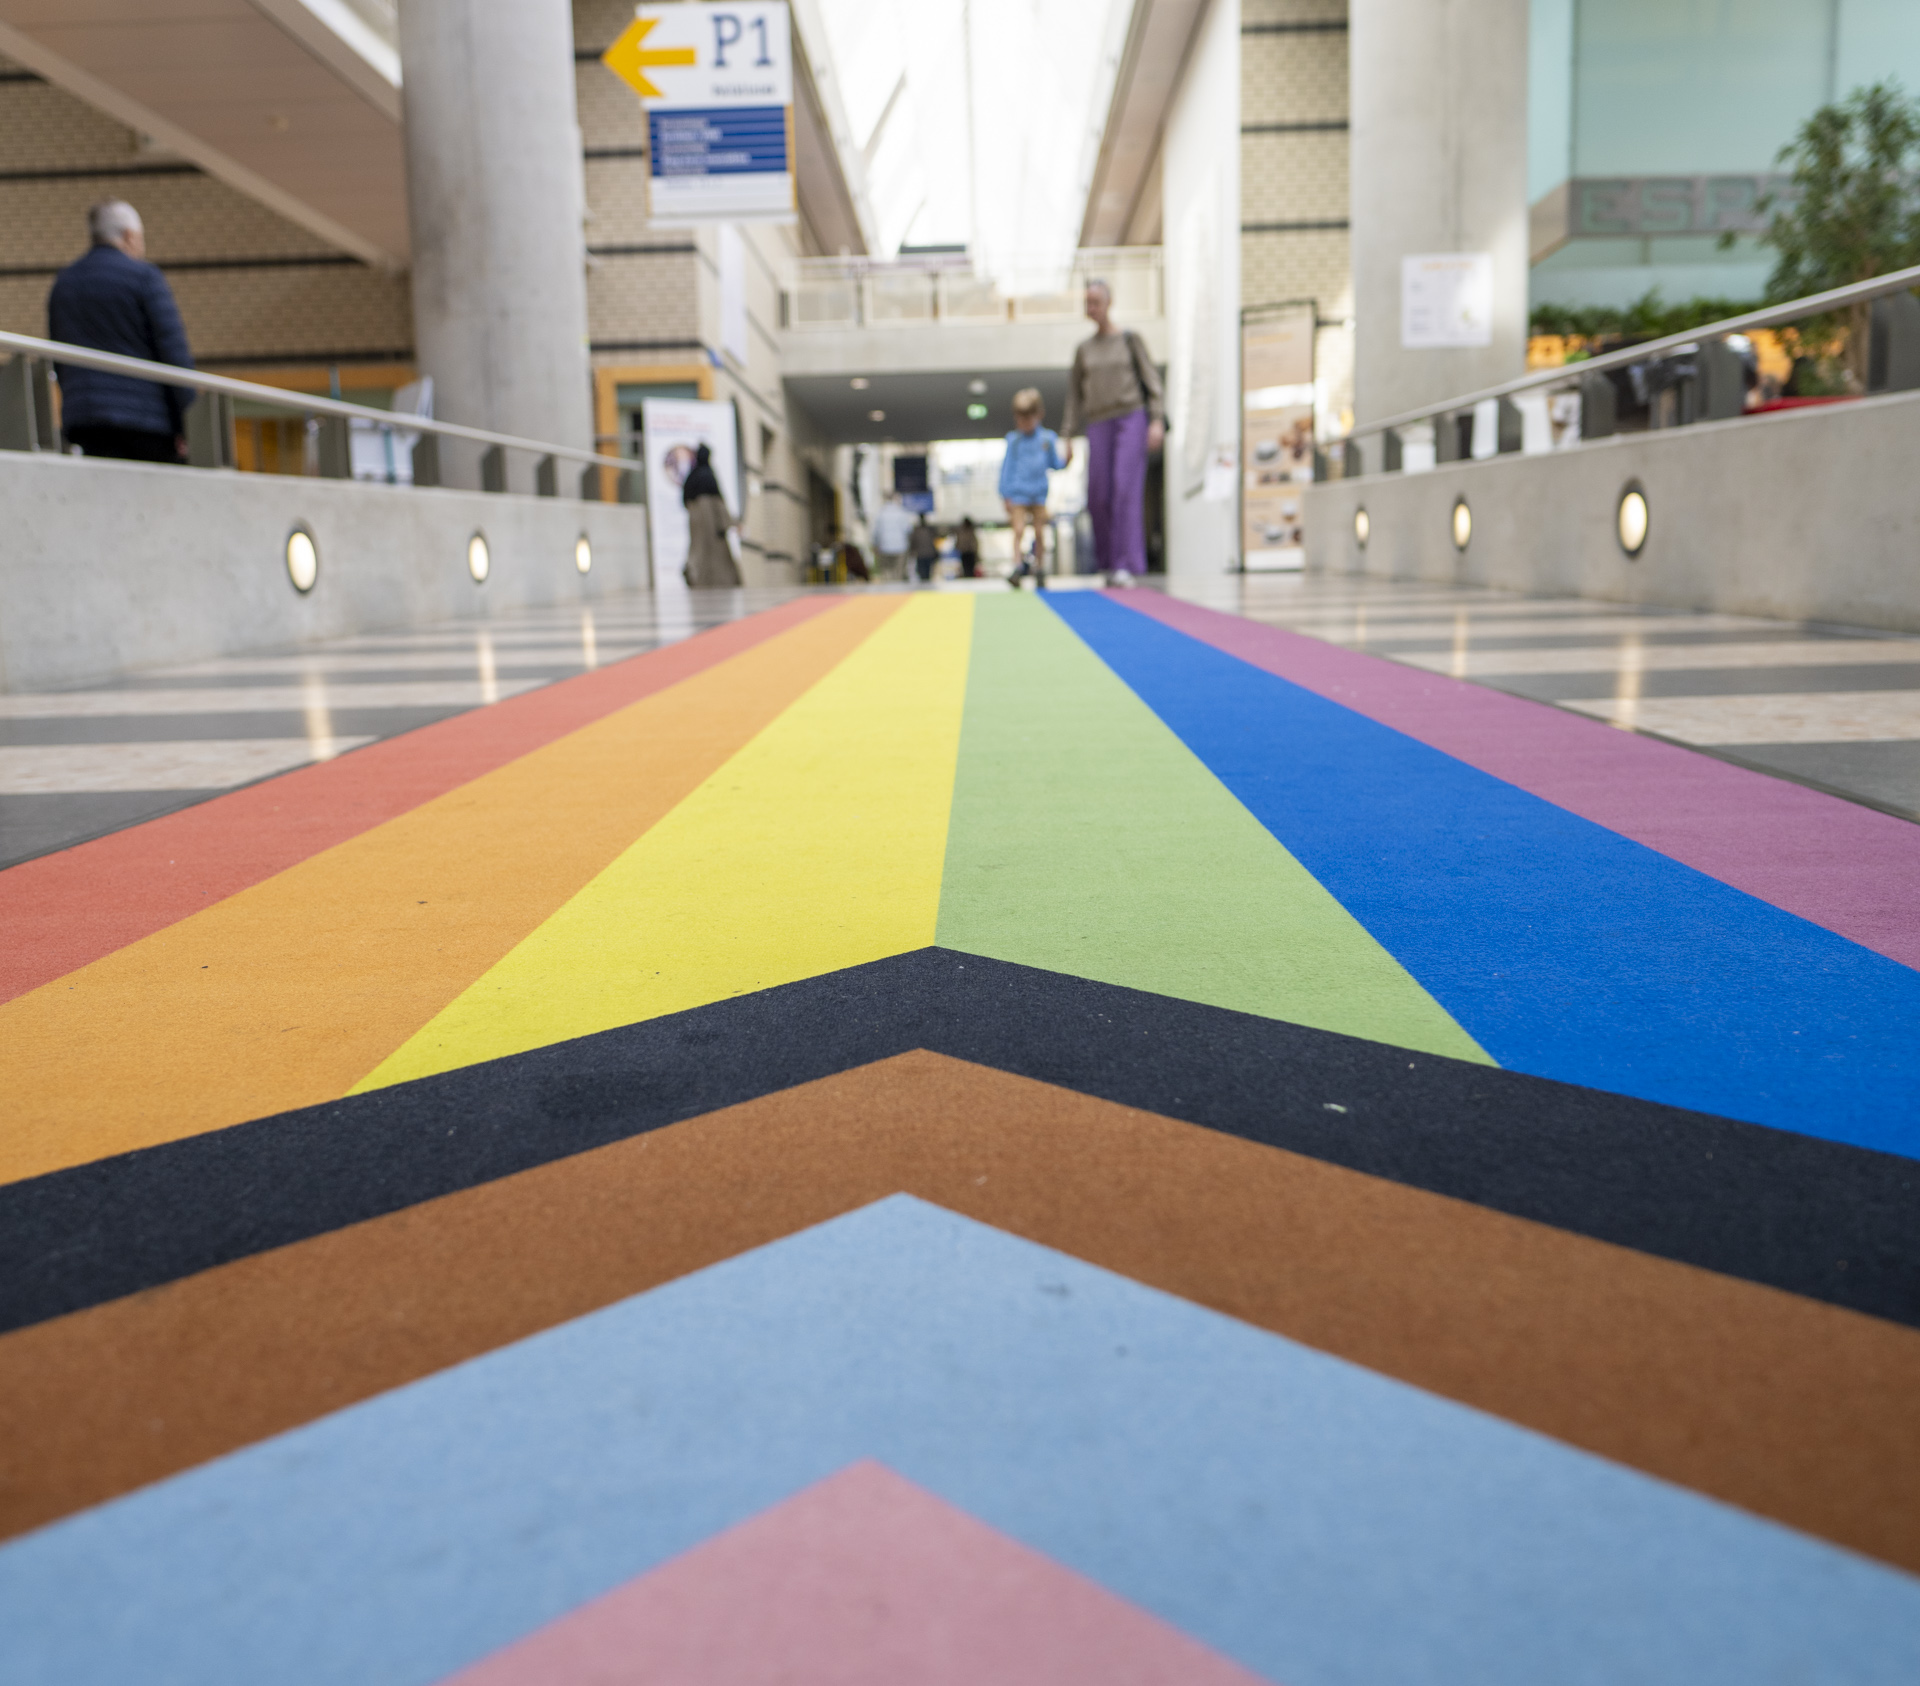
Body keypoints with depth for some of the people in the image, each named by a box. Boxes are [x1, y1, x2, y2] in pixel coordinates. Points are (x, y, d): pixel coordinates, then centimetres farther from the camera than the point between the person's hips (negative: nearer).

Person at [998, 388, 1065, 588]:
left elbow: (1054, 463, 14)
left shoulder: (1047, 438, 4)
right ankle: (1018, 564, -21)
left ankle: (1039, 571, 12)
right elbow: (1006, 467, 2)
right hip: (1018, 494, -2)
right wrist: (1005, 496, -1)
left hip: (1039, 494, 2)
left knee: (1040, 533, 4)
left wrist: (1066, 460, -7)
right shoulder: (1013, 440, 0)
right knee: (1019, 530, -16)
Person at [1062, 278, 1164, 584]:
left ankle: (1127, 566, -19)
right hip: (1099, 426, 4)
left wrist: (1157, 421, -11)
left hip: (1132, 420, -4)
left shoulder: (1130, 338, 5)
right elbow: (1075, 394, 16)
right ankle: (1109, 559, 18)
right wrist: (1069, 436, 9)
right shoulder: (1084, 349, 13)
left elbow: (1152, 379, 1)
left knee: (1127, 490, -16)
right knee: (1098, 498, -1)